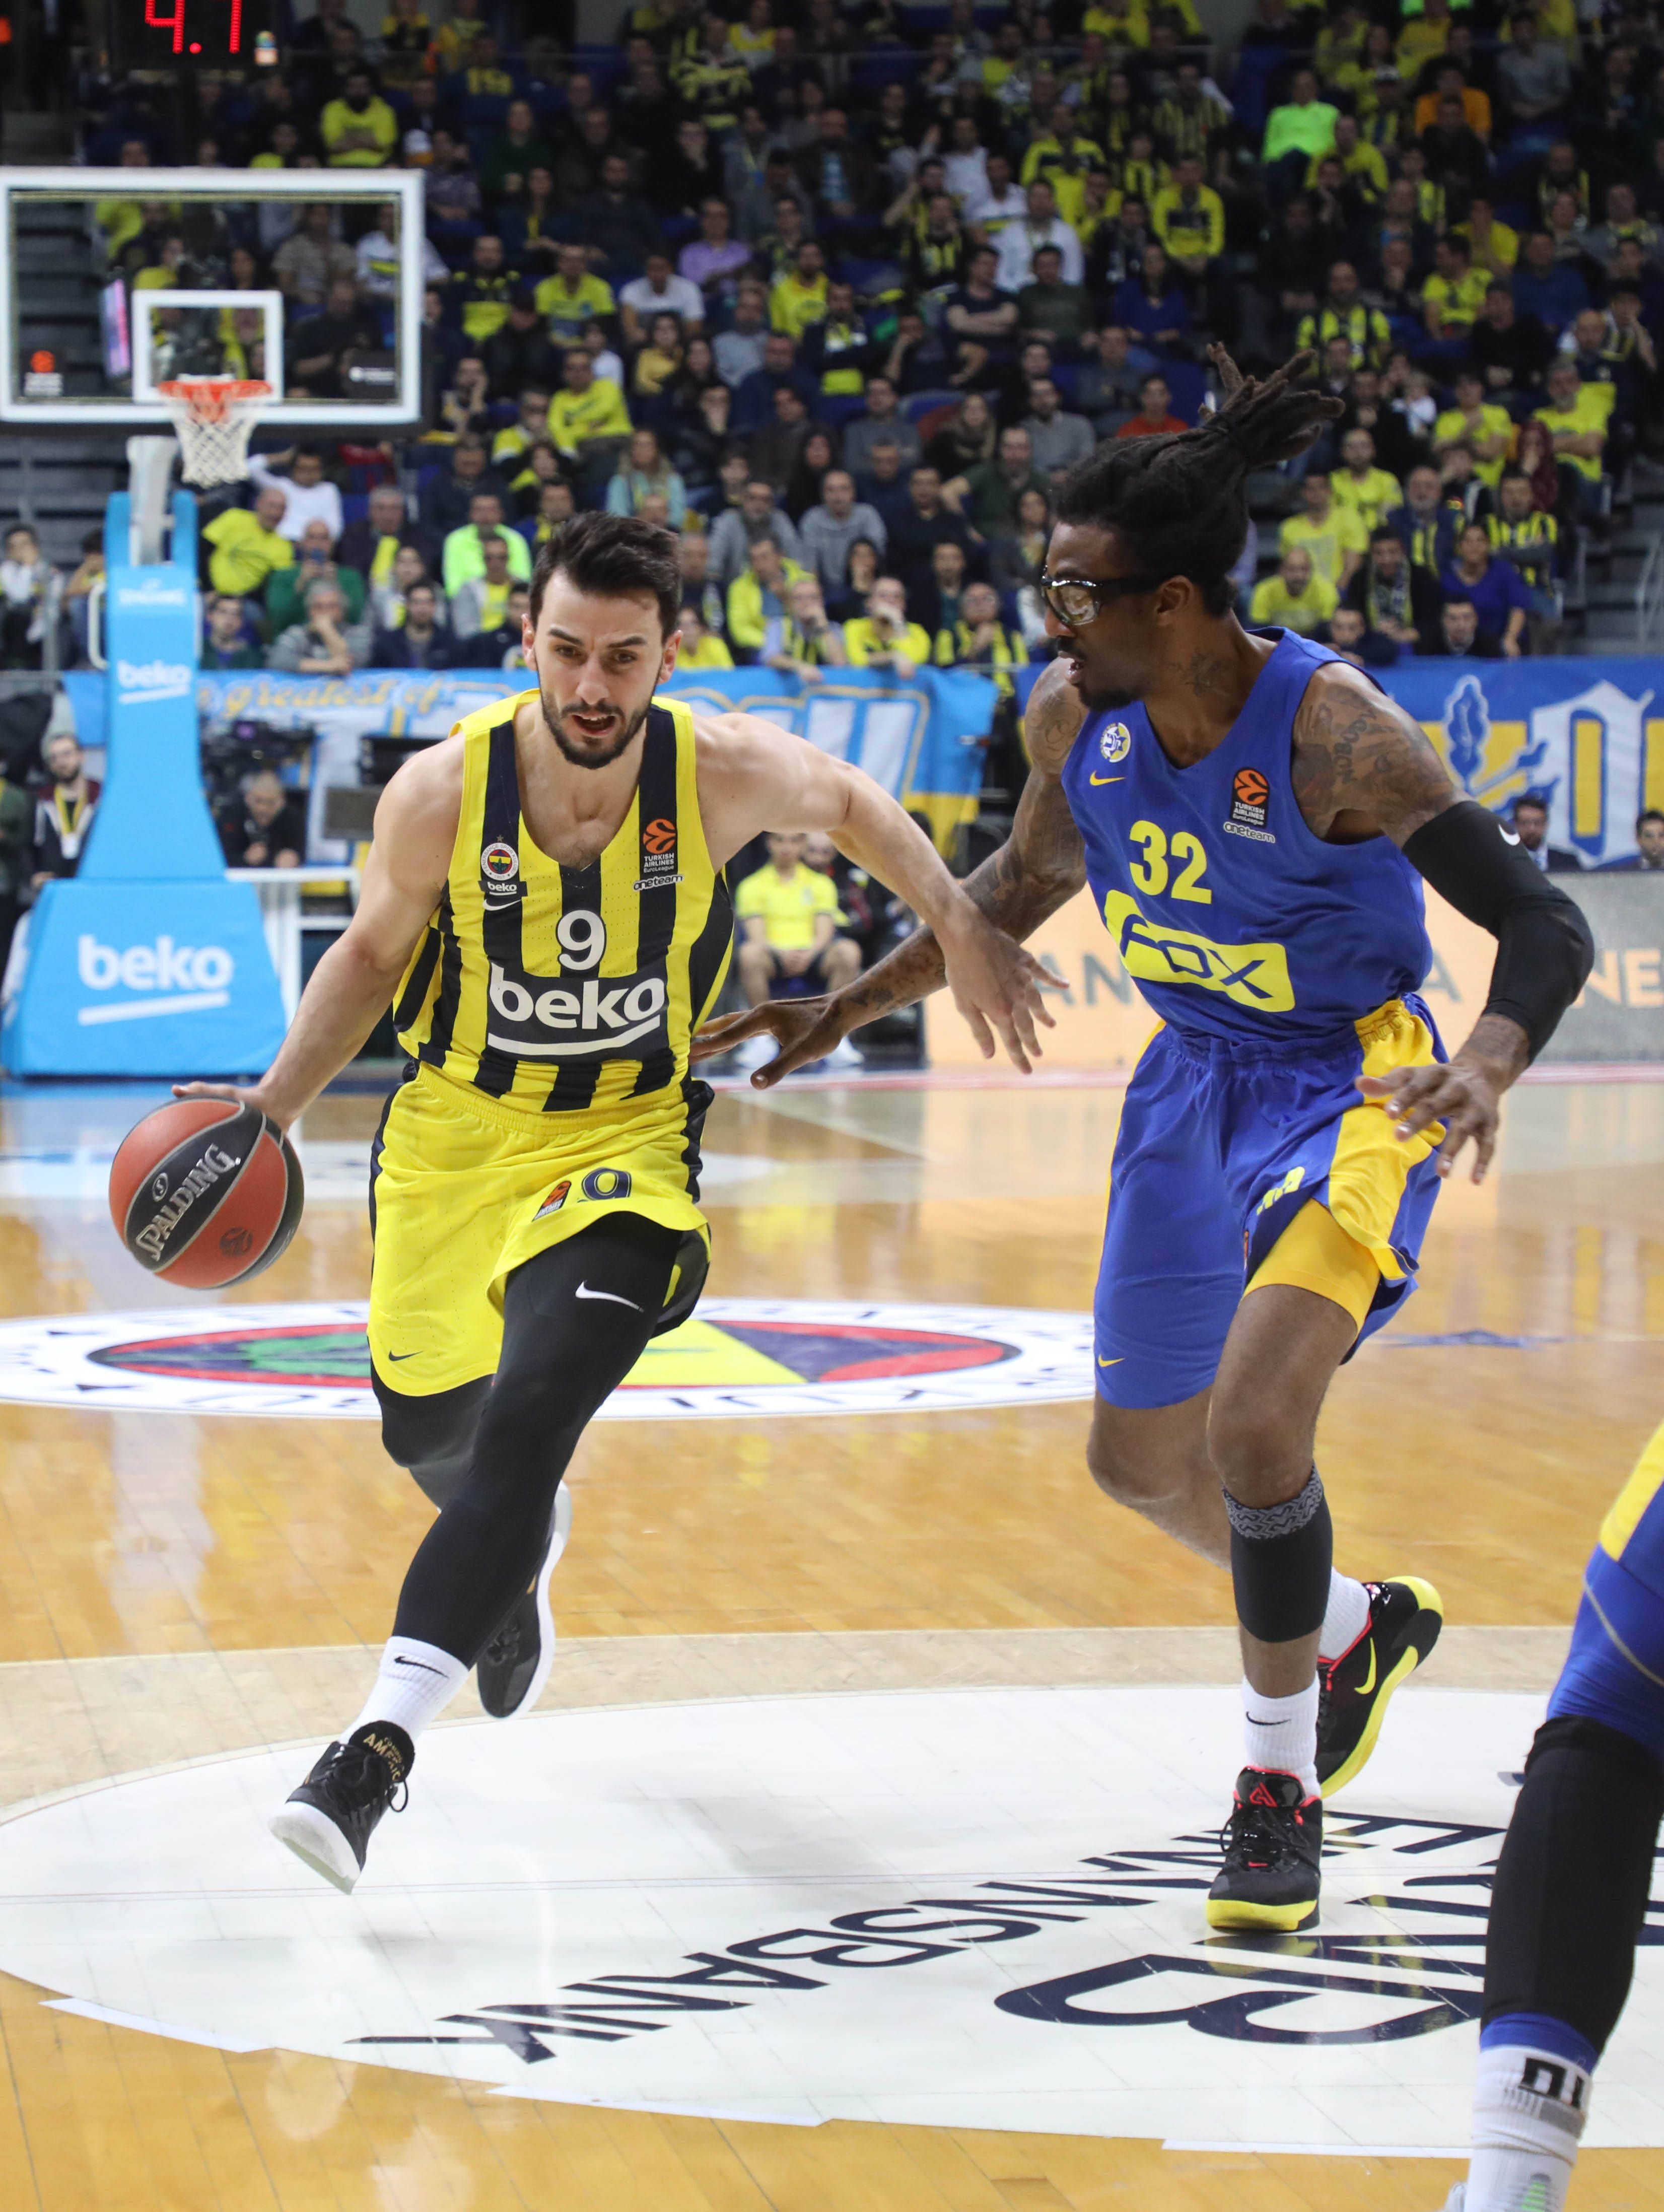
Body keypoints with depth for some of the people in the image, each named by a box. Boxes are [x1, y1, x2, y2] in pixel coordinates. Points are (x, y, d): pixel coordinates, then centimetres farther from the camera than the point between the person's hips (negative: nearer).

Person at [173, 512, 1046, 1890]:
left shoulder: (725, 771, -20)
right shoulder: (443, 792, -19)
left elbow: (848, 804, 5)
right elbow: (378, 947, 1)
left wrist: (962, 928, 0)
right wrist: (277, 1102, -9)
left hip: (624, 1139, -3)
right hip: (457, 1124, 3)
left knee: (523, 1426, -25)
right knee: (428, 1427, 20)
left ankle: (382, 1748, -27)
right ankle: (522, 1547, 57)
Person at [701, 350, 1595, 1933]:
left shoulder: (1333, 734, -29)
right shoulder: (1072, 716, -11)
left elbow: (1545, 929, -27)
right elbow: (1029, 879, 10)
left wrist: (1487, 1069, -46)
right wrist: (848, 1010, 9)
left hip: (1351, 1089, -7)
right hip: (1196, 1081, 7)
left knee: (1254, 1416, -25)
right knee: (1139, 1457, 15)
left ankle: (1278, 1790, -5)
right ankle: (1356, 1628, 45)